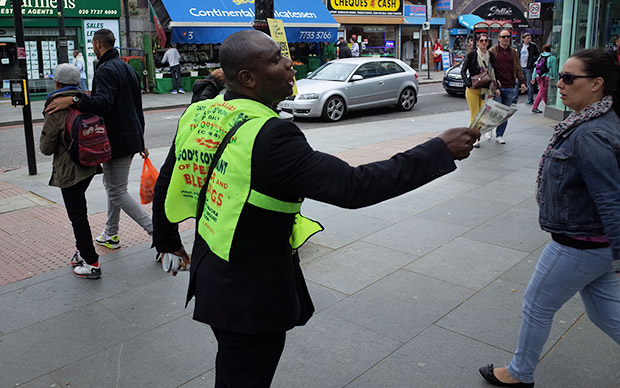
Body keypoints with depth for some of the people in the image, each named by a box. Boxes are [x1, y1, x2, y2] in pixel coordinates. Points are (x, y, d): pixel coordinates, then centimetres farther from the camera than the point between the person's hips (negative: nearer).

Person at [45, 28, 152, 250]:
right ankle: (111, 235, 30)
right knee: (112, 185, 20)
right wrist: (139, 140, 25)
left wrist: (74, 100, -41)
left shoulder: (106, 69, -15)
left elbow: (102, 102, -33)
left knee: (118, 192, -5)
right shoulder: (127, 68, 17)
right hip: (131, 138, 10)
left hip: (117, 141, -10)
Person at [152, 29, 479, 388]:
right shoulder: (270, 136, -30)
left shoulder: (198, 114, -4)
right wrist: (441, 151, -24)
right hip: (250, 298, -8)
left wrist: (167, 238, 25)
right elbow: (354, 187, -32)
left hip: (211, 275, 8)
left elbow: (165, 185, 7)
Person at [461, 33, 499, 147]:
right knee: (475, 114, -4)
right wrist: (469, 84, -14)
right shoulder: (471, 55, -3)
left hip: (485, 89, 3)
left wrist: (496, 88, 8)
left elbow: (494, 73, 15)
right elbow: (463, 71, -1)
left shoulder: (491, 56, 9)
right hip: (472, 89, -3)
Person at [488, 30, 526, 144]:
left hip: (509, 88, 4)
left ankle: (499, 135, 14)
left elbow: (518, 69, 16)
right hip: (496, 87, -4)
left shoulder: (513, 52, 15)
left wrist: (522, 82, 6)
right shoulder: (492, 51, 3)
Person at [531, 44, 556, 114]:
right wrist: (554, 77, 4)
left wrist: (533, 77, 13)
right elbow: (553, 69, -3)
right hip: (546, 77, -6)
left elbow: (536, 67, 11)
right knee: (542, 92, -5)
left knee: (544, 92, 16)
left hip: (538, 77, 6)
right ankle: (535, 107, -9)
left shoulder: (540, 57, 12)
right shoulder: (552, 58, -1)